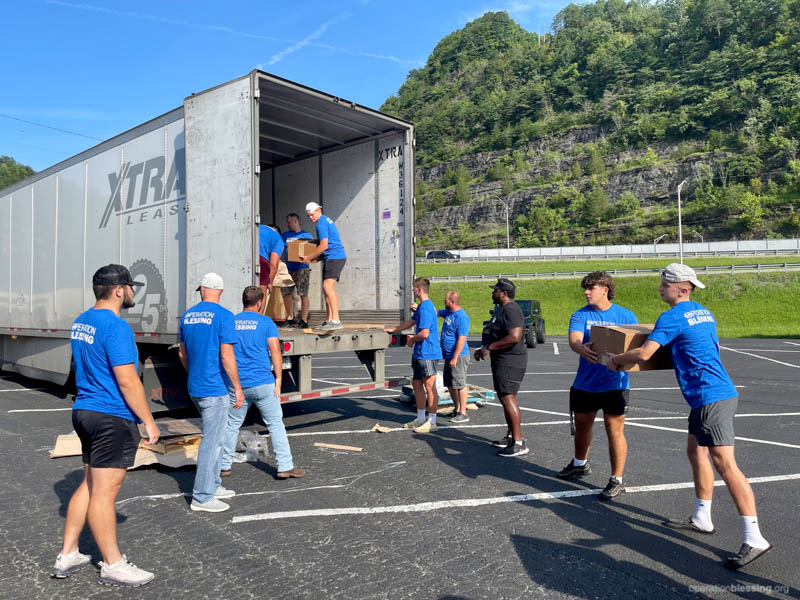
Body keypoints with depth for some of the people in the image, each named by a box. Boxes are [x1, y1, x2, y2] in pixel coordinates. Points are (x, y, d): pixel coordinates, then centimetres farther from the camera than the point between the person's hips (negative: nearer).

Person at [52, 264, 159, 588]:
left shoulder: (81, 322, 12)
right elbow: (127, 381, -21)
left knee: (89, 485, 19)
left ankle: (67, 555, 29)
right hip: (113, 418, -9)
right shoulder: (116, 327, -19)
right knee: (104, 492, 0)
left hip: (85, 412, 10)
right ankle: (113, 565, 14)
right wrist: (148, 421, -12)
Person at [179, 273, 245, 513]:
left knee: (215, 438, 20)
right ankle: (201, 497, 9)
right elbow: (226, 356, -18)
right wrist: (238, 388, -11)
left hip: (195, 387, 8)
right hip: (215, 389, -8)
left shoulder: (187, 316, 8)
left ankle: (213, 486, 29)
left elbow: (182, 353, 16)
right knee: (211, 442, 1)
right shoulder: (223, 315, -14)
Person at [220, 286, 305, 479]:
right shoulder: (265, 322, -1)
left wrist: (228, 379, 20)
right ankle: (285, 466, 6)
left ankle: (224, 466, 22)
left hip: (235, 384, 3)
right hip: (262, 382, -3)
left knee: (231, 425, 14)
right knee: (275, 423, 5)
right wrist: (278, 379, -4)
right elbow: (275, 351, -9)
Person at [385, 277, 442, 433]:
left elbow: (424, 333, -25)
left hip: (427, 354, -11)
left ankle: (432, 422, 7)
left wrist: (412, 340, -7)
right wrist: (394, 329, 35)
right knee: (416, 384, 16)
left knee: (430, 387, -2)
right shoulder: (422, 306, 14)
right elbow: (411, 321, 28)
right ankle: (421, 419, 27)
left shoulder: (425, 308, -19)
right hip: (419, 353, 11)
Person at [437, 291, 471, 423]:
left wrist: (455, 358, -24)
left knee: (460, 385, -4)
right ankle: (456, 409, 28)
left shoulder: (461, 317, -19)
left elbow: (461, 339, -23)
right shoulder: (448, 312, 10)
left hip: (458, 356, -10)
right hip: (448, 356, 10)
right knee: (450, 385, 16)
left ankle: (463, 414, 3)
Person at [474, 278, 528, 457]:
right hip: (502, 361, 11)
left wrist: (490, 347, -21)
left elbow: (514, 337, -28)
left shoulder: (511, 310, -17)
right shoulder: (501, 309, 18)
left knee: (507, 398, -14)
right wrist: (483, 348, 15)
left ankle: (519, 443, -13)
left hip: (510, 362, -11)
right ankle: (510, 436, 24)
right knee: (506, 398, 15)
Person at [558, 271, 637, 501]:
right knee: (582, 424, 19)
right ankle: (580, 464, 43)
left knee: (615, 430, -2)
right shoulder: (580, 315, 0)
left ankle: (617, 480, 13)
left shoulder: (626, 315, 0)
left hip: (614, 384, -3)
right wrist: (582, 349, -41)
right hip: (584, 384, 3)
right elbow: (574, 339, -17)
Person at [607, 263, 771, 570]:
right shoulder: (705, 313, 15)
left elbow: (643, 353, -19)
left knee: (724, 464, -9)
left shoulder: (671, 318, -13)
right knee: (696, 453, 18)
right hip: (718, 393, 10)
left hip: (710, 398, -10)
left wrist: (616, 359, -1)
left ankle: (754, 538, -6)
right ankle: (701, 519, 29)